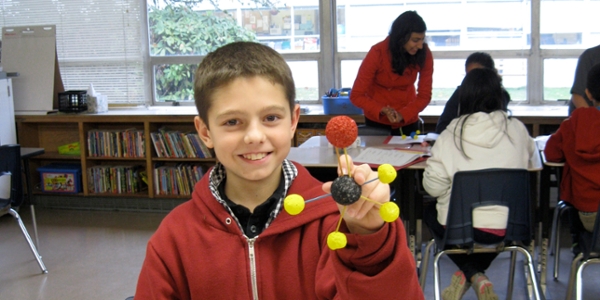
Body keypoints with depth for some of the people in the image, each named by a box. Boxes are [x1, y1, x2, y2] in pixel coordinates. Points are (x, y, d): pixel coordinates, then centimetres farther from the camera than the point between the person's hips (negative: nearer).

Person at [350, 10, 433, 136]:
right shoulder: (377, 53, -23)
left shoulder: (424, 53, -17)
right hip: (377, 120, -2)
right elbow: (357, 96, -20)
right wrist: (382, 110, -34)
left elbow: (424, 95, -13)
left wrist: (403, 114, -29)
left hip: (408, 120, 2)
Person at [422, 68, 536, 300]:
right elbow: (529, 153, 17)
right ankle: (476, 275, 18)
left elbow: (433, 187, -10)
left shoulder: (451, 134, -11)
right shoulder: (516, 129, -6)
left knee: (429, 212, 31)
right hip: (506, 228, 2)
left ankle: (471, 275, 14)